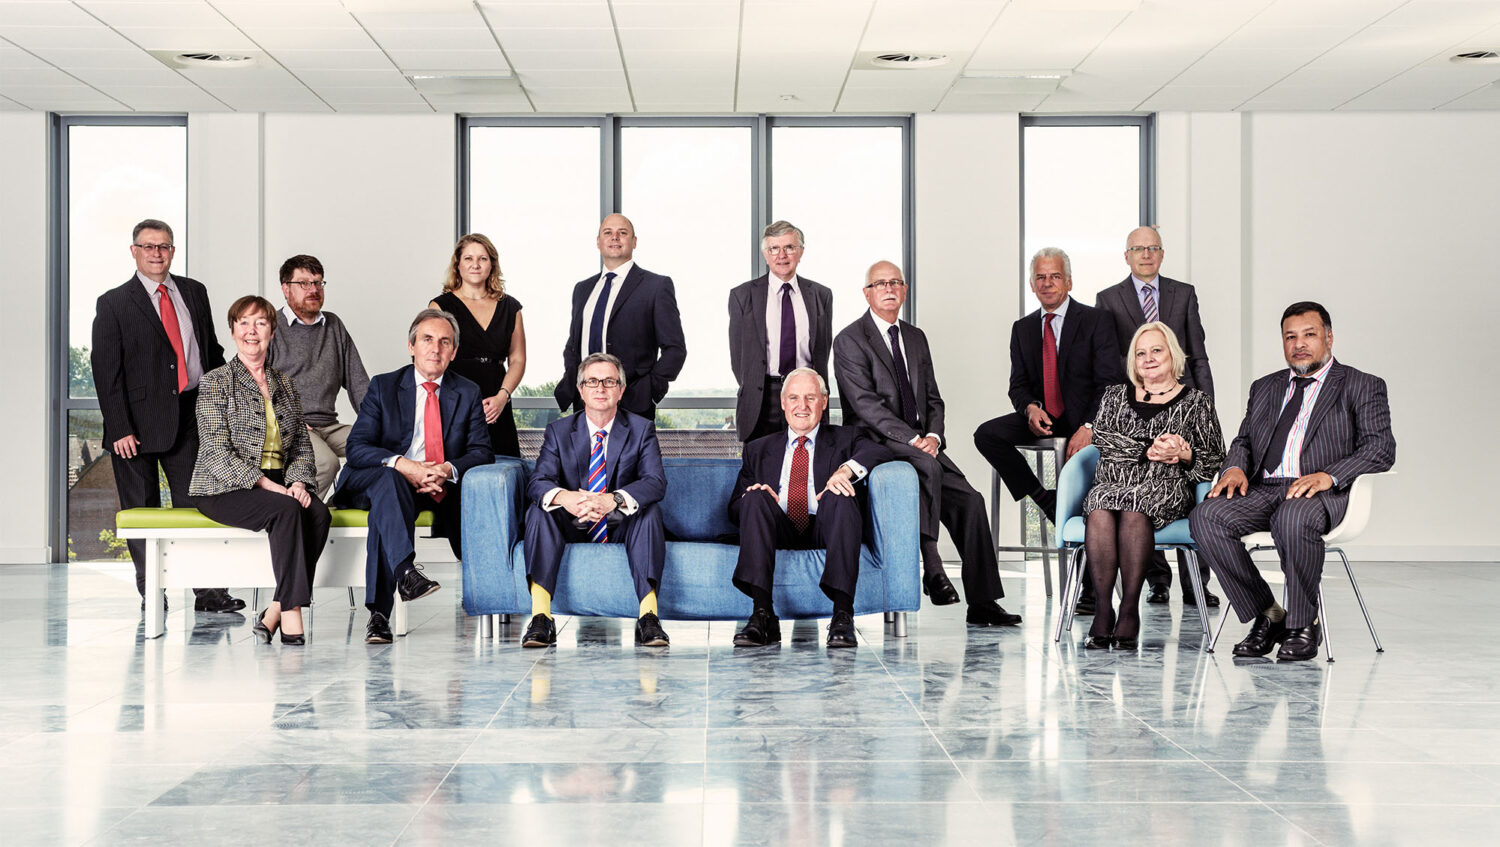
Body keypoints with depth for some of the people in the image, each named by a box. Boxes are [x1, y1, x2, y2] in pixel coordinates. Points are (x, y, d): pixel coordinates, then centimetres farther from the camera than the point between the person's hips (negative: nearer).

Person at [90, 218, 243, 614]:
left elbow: (212, 351, 17)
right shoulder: (113, 304, -1)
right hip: (139, 425, -3)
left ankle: (208, 591, 4)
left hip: (191, 417, 3)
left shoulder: (194, 293, 11)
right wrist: (119, 429, -13)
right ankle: (151, 595, 14)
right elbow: (106, 370, -5)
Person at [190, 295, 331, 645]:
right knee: (287, 510, -33)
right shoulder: (215, 382, 0)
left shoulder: (285, 383, 17)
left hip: (278, 483, 5)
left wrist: (299, 482, -7)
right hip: (225, 488, -5)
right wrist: (265, 484, -20)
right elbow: (217, 450, -10)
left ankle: (275, 612, -24)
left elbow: (302, 444, 15)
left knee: (318, 513, -27)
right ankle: (291, 612, -31)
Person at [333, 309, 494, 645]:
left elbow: (482, 452, 2)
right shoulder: (383, 386, 5)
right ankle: (405, 572, -55)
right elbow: (357, 447, -6)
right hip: (381, 479, -2)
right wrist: (403, 465, -25)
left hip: (440, 490, 2)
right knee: (387, 479, -36)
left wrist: (448, 470, -21)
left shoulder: (468, 394, 10)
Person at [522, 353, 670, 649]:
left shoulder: (642, 429, -1)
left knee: (650, 510, -29)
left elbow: (656, 482, -17)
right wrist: (564, 497, -39)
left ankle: (648, 617, -37)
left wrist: (613, 500, -39)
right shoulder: (559, 431, 2)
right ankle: (540, 617, -36)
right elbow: (537, 483, -13)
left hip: (620, 525, -1)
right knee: (539, 509, -26)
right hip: (572, 526, 1)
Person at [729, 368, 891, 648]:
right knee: (756, 498, -27)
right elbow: (735, 509, 17)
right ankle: (763, 617, -38)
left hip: (824, 531, -1)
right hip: (779, 534, 1)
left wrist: (846, 470, -25)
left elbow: (880, 452, -3)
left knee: (840, 496, -31)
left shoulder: (845, 439, 19)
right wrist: (753, 498, -8)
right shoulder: (758, 450, 25)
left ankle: (842, 616, -39)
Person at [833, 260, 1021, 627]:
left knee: (970, 501, -11)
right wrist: (912, 439, -22)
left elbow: (933, 398, 16)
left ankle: (983, 603, -7)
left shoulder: (916, 338, 18)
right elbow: (865, 403, -14)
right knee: (928, 467, -35)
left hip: (921, 444, 6)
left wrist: (932, 435, -6)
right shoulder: (849, 340, -4)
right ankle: (932, 568, -29)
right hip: (874, 443, -6)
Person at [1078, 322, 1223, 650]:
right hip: (1114, 483, 2)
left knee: (1134, 509, -37)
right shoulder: (1116, 396, 22)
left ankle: (1130, 608, -35)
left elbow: (1215, 460, 12)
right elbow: (1102, 438, 3)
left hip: (1168, 489, -2)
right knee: (1100, 510, -34)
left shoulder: (1195, 402, 16)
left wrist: (1186, 454, -10)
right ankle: (1103, 608, -35)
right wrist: (1149, 451, -10)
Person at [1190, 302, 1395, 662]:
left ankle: (1304, 625, -19)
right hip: (1263, 490, 5)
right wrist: (1235, 467, 0)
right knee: (1205, 517, -25)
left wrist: (1328, 475, -19)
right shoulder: (1265, 387, 27)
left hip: (1320, 493, -5)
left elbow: (1381, 449, -2)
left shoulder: (1362, 386, 11)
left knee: (1294, 518, -40)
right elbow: (1243, 440, 25)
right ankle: (1268, 616, -12)